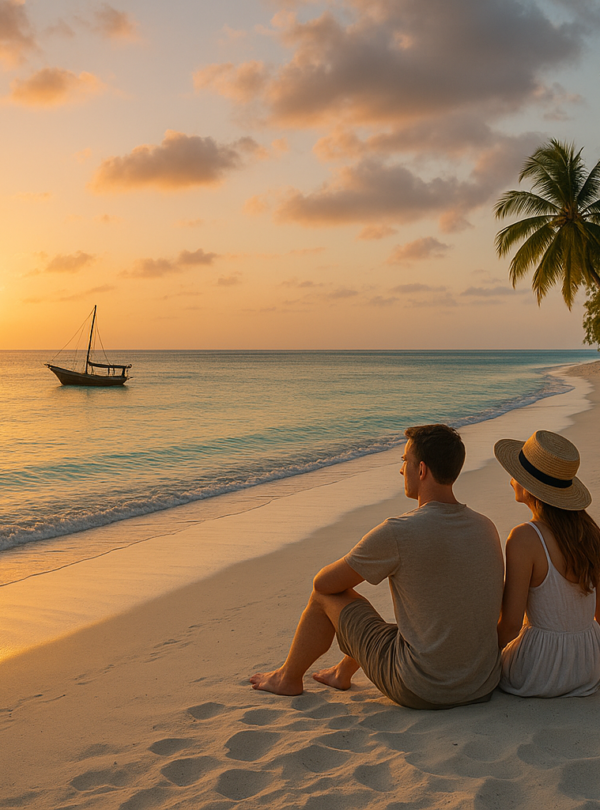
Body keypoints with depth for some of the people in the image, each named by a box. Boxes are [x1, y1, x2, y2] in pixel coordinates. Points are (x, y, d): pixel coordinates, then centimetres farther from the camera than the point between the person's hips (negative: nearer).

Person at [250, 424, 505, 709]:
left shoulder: (396, 533, -19)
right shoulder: (487, 528, 1)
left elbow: (324, 582, -7)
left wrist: (350, 567, 19)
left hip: (420, 692, -6)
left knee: (326, 594, 11)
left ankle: (289, 677, 35)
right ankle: (343, 672, 51)